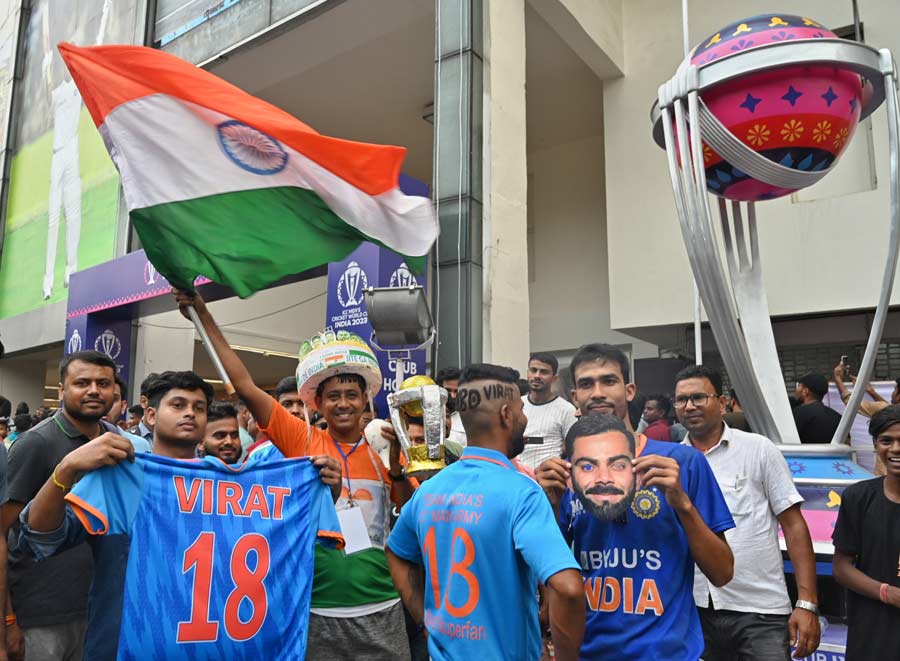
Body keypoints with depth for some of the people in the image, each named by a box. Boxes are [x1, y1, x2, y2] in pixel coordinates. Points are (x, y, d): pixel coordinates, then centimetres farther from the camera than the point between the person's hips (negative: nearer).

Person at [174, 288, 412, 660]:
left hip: (380, 611, 2)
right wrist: (203, 315, -10)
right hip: (318, 613, -1)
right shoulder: (302, 442, -3)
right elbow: (245, 386, -8)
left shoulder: (384, 450, 3)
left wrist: (396, 469, -13)